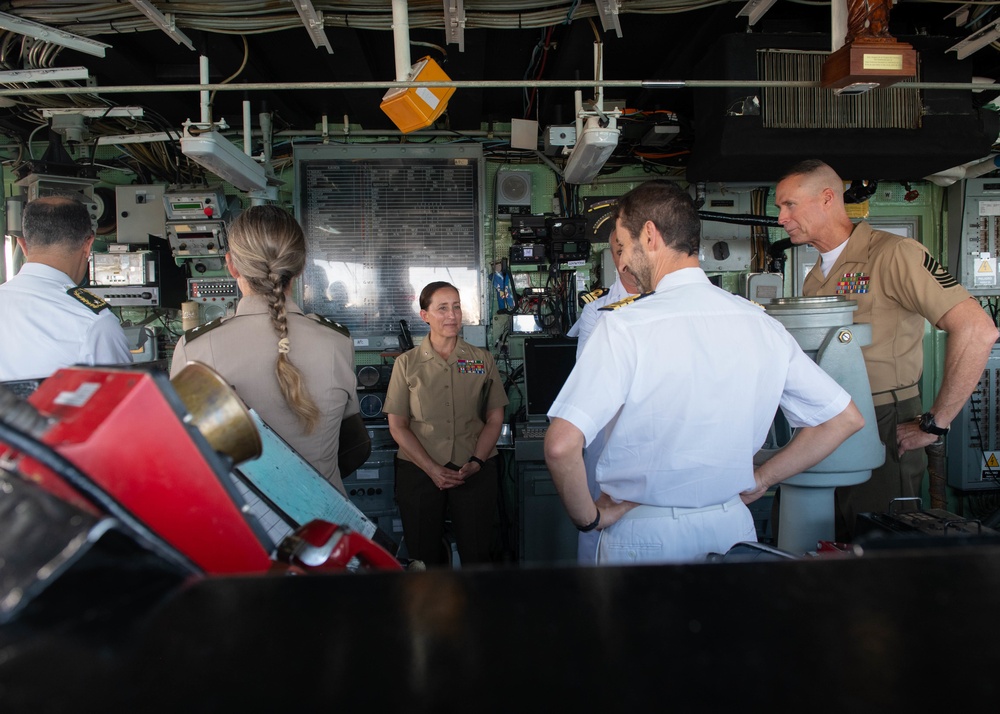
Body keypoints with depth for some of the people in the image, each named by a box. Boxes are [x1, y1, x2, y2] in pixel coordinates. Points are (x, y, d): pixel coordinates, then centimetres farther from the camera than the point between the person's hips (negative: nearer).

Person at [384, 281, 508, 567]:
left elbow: (495, 418, 6)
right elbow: (397, 426, 1)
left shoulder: (482, 360, 7)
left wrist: (476, 462, -9)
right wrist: (432, 469, -10)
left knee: (477, 555, 2)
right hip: (419, 471, 0)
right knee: (424, 556, 7)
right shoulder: (407, 363, 4)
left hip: (475, 471, 0)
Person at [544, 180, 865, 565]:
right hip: (732, 525, 4)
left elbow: (561, 445, -27)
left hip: (645, 533, -4)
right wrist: (758, 480, 8)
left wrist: (589, 518, -9)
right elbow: (846, 418, 4)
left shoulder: (625, 326, -19)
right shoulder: (761, 323, -4)